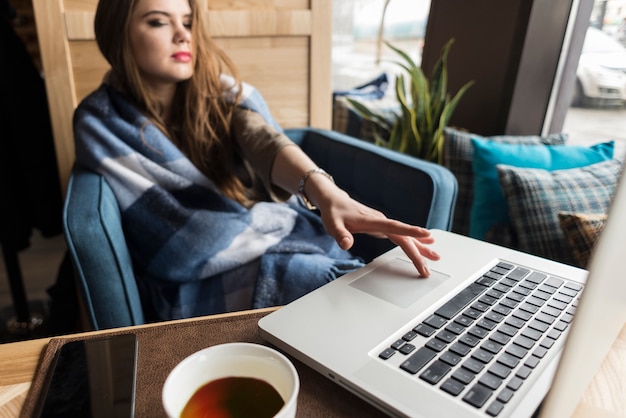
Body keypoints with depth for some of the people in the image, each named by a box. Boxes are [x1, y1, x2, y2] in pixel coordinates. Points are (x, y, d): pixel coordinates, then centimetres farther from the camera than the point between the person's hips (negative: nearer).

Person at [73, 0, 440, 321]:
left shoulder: (216, 85, 0)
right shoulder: (102, 123, -7)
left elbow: (263, 139, -23)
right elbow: (185, 238, -14)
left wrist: (322, 190, -44)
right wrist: (292, 219, -14)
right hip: (202, 281, -3)